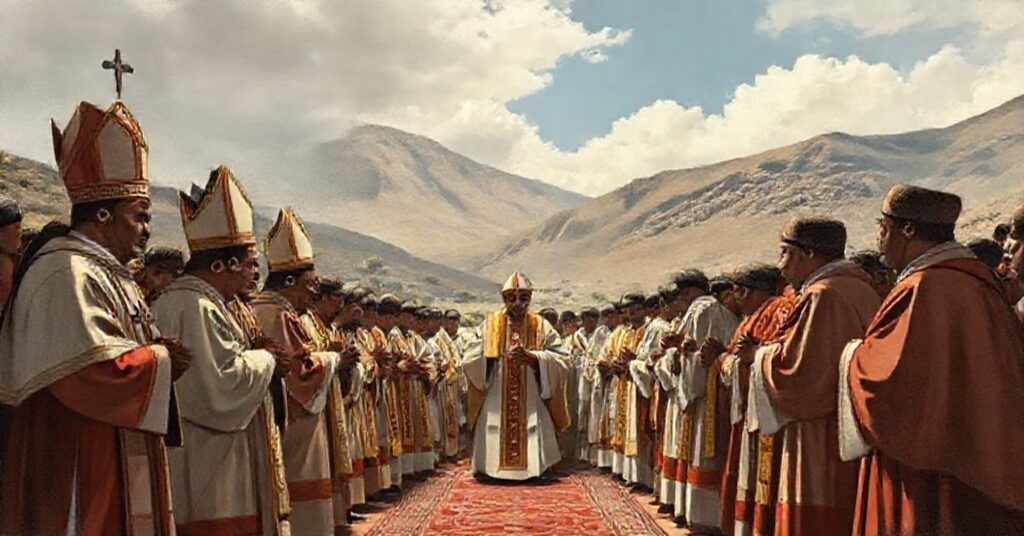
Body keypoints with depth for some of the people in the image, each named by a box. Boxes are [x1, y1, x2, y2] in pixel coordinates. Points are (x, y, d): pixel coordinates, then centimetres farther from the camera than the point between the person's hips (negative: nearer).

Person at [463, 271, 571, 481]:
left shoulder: (542, 327, 3)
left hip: (532, 405, 0)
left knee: (532, 444, 0)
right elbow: (470, 362, -2)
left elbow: (561, 361, -5)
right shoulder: (489, 325, 3)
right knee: (494, 446, 0)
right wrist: (501, 357, -14)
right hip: (495, 405, 0)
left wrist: (531, 357, -19)